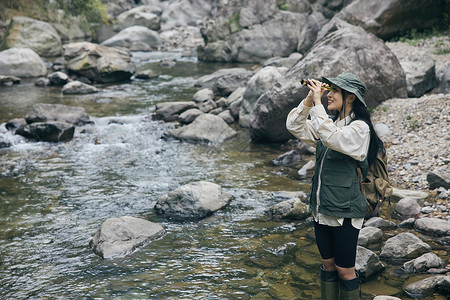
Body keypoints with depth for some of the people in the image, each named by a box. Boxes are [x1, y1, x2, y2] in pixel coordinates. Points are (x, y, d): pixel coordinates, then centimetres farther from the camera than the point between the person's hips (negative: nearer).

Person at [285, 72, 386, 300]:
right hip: (321, 209, 8)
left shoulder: (359, 128, -13)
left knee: (345, 270, 3)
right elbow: (295, 126, 6)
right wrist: (309, 99, -6)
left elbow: (330, 137, -30)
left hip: (345, 212, -7)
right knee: (328, 264, 17)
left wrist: (317, 102, -25)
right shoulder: (329, 124, 10)